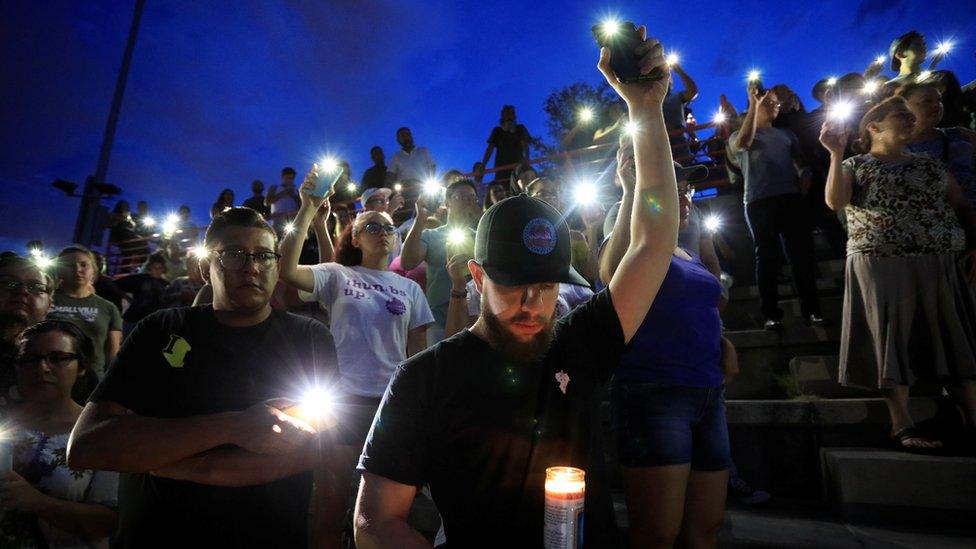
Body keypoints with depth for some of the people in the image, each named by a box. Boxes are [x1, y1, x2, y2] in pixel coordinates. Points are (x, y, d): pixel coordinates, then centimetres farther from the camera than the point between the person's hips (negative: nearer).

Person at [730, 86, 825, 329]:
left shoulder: (787, 134, 25)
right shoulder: (738, 135, 12)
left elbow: (802, 162, 20)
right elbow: (743, 142, -13)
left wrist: (805, 177, -2)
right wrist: (754, 103, -11)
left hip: (791, 199, 4)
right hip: (759, 203, -3)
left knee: (802, 254, -2)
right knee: (767, 256, -4)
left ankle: (811, 309, 4)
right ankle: (771, 314, -2)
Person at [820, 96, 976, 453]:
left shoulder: (929, 164, 20)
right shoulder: (855, 165, 6)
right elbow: (835, 202, -13)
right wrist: (836, 155, -17)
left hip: (941, 265, 5)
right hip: (882, 266, -5)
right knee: (893, 339, -6)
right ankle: (902, 425, -3)